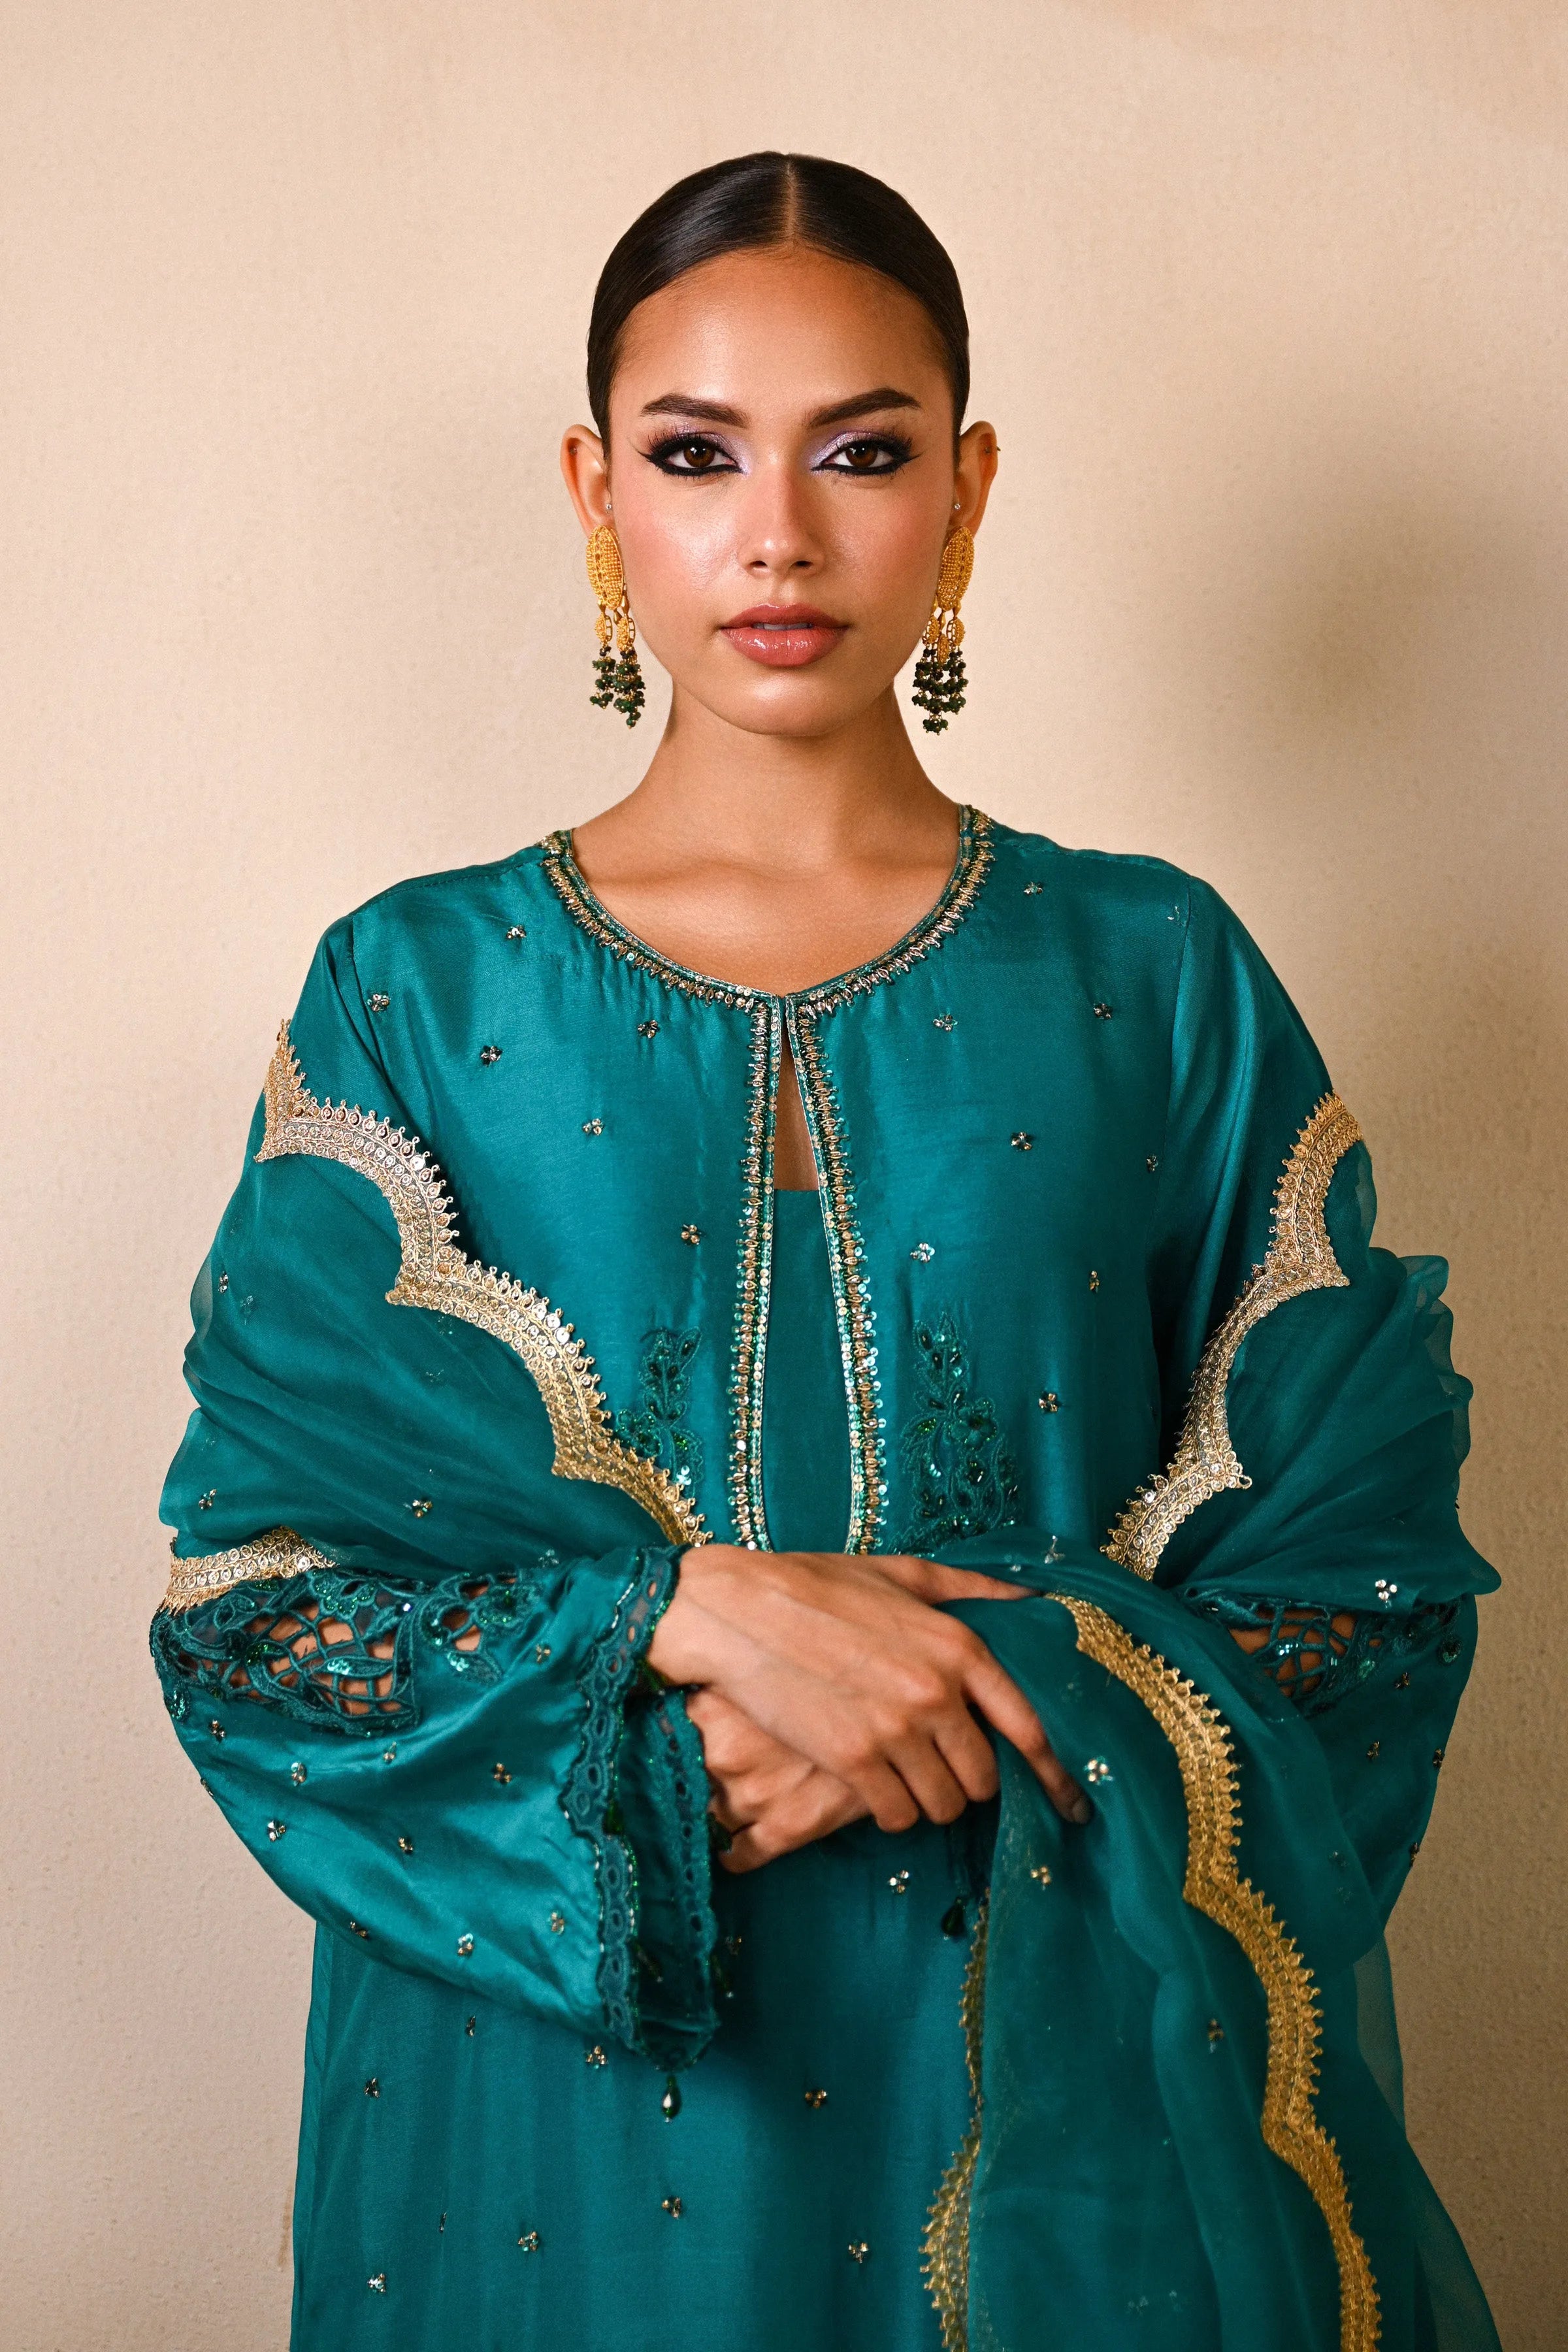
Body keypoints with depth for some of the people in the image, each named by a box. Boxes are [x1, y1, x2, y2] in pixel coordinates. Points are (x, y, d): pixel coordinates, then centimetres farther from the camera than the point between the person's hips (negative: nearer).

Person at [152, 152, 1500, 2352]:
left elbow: (1369, 1570, -2)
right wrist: (698, 1611, -19)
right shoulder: (423, 991, -1)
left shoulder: (1157, 977, -1)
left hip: (1066, 2057, 1)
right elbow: (260, 1584, -5)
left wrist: (1005, 1706, -17)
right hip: (569, 2059, 0)